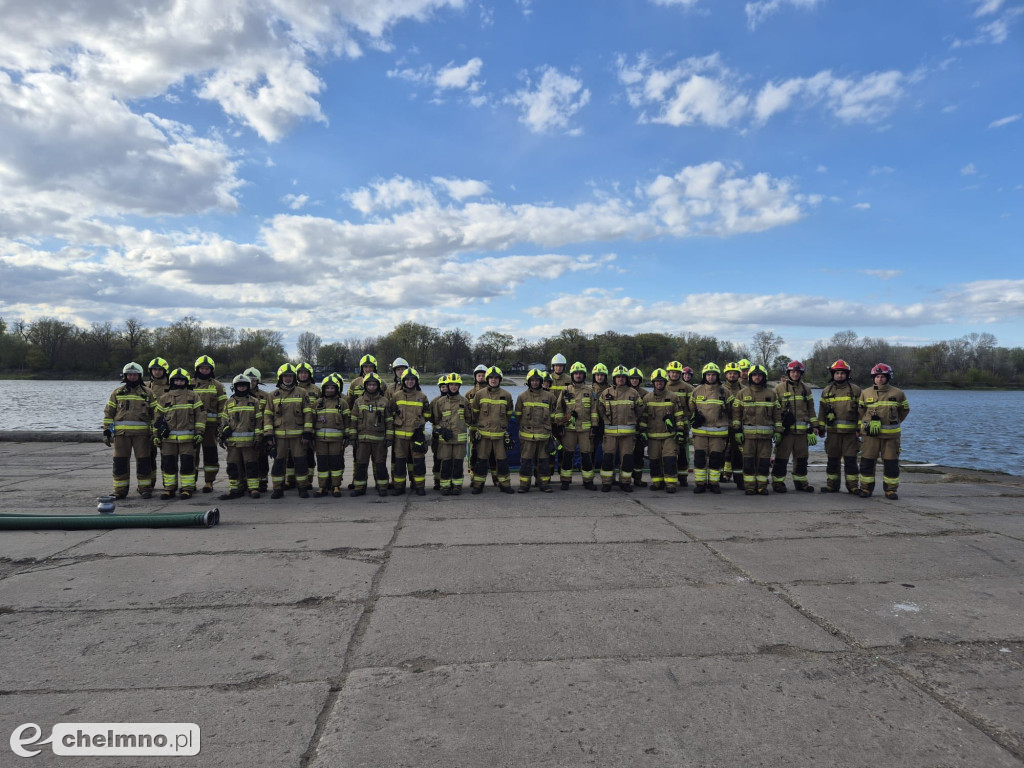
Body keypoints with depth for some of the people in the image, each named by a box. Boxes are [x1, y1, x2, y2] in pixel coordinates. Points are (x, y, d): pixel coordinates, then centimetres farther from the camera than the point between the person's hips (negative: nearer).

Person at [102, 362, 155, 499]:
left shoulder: (147, 393, 10)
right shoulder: (117, 393, 11)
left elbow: (154, 414, 10)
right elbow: (108, 413, 11)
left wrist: (154, 432, 3)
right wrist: (106, 431, 4)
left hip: (142, 433, -1)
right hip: (121, 433, 1)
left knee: (143, 462, 0)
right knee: (120, 462, 3)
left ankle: (145, 489, 7)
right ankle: (120, 491, 11)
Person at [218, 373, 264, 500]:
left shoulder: (255, 401, 5)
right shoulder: (229, 402, 13)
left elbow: (259, 421, 3)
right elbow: (224, 420, 15)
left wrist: (258, 437, -4)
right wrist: (222, 435, 8)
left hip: (249, 440, -3)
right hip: (232, 440, 3)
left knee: (251, 465, 0)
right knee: (233, 465, 6)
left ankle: (253, 488, 6)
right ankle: (235, 489, 13)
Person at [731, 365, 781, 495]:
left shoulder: (771, 394, 11)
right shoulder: (742, 393, 7)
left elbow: (777, 414, 12)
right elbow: (736, 412, 5)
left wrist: (778, 431, 6)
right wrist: (737, 430, -2)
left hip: (766, 434, 1)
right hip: (748, 434, -1)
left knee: (764, 461, 2)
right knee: (748, 461, -1)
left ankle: (762, 486, 11)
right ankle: (749, 486, 6)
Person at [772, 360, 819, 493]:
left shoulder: (805, 389, 14)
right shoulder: (779, 388, 1)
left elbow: (811, 408, 18)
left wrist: (814, 425, 14)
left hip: (802, 430, 4)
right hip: (785, 428, -4)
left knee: (801, 457, 11)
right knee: (782, 457, -2)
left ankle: (800, 482, 22)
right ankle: (777, 482, 6)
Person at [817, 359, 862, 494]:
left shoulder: (855, 390, 5)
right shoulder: (827, 390, 12)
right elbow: (822, 410, 13)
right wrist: (821, 428, 9)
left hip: (850, 431, -2)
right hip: (832, 431, 2)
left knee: (851, 460, -2)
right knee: (832, 460, 7)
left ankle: (853, 485, 7)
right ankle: (832, 485, 15)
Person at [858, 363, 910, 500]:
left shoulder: (898, 393, 4)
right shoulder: (865, 393, 5)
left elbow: (905, 410, 17)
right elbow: (860, 411, 14)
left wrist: (894, 422, 16)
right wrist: (861, 426, 9)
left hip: (891, 434, 0)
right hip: (870, 433, 0)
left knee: (891, 463, 2)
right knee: (867, 462, 1)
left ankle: (890, 489, 13)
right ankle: (866, 488, 11)